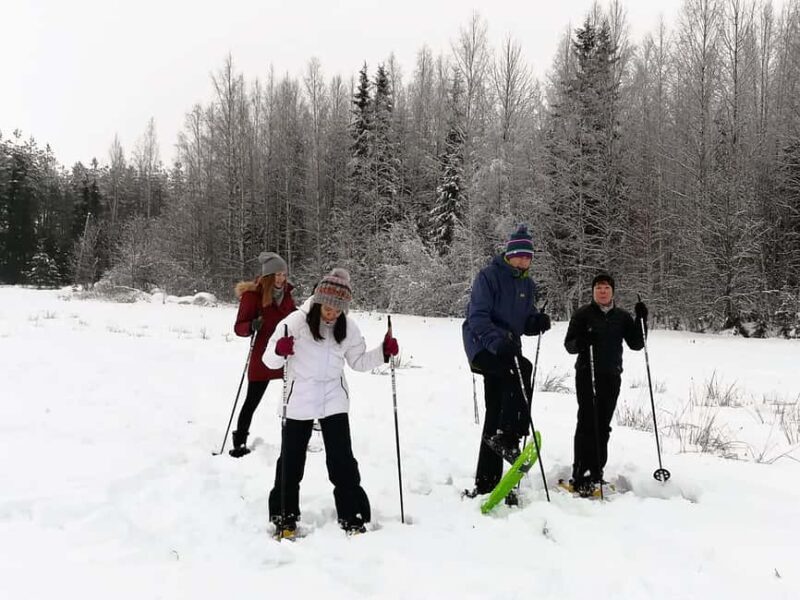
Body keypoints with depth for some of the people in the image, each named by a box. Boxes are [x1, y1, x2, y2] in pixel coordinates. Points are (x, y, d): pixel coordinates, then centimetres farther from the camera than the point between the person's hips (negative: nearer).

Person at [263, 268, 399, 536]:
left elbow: (359, 361, 10)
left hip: (334, 401, 2)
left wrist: (383, 352, -7)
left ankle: (352, 515, 17)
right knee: (291, 460, 8)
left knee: (342, 460, 3)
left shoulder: (348, 326, 0)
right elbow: (270, 360, -11)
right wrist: (279, 351, -34)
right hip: (299, 402, -2)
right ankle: (284, 516, 25)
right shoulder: (296, 321, -13)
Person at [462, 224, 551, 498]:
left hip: (506, 348, 7)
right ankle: (507, 437, -27)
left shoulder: (527, 284, 12)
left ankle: (485, 483, 14)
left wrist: (537, 322, -8)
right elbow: (477, 317, -20)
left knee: (496, 413, 7)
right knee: (522, 368, -34)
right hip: (482, 344, -7)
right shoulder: (489, 276, -11)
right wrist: (497, 340, -36)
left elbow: (525, 321, 15)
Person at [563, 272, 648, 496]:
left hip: (611, 377, 4)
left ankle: (596, 474, 14)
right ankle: (580, 476, -7)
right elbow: (569, 345, -1)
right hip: (587, 375, -3)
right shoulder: (583, 314, 2)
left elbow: (636, 344, 8)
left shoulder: (622, 316, 12)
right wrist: (582, 341, -22)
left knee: (603, 426, 6)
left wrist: (641, 320, -3)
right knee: (587, 423, -9)